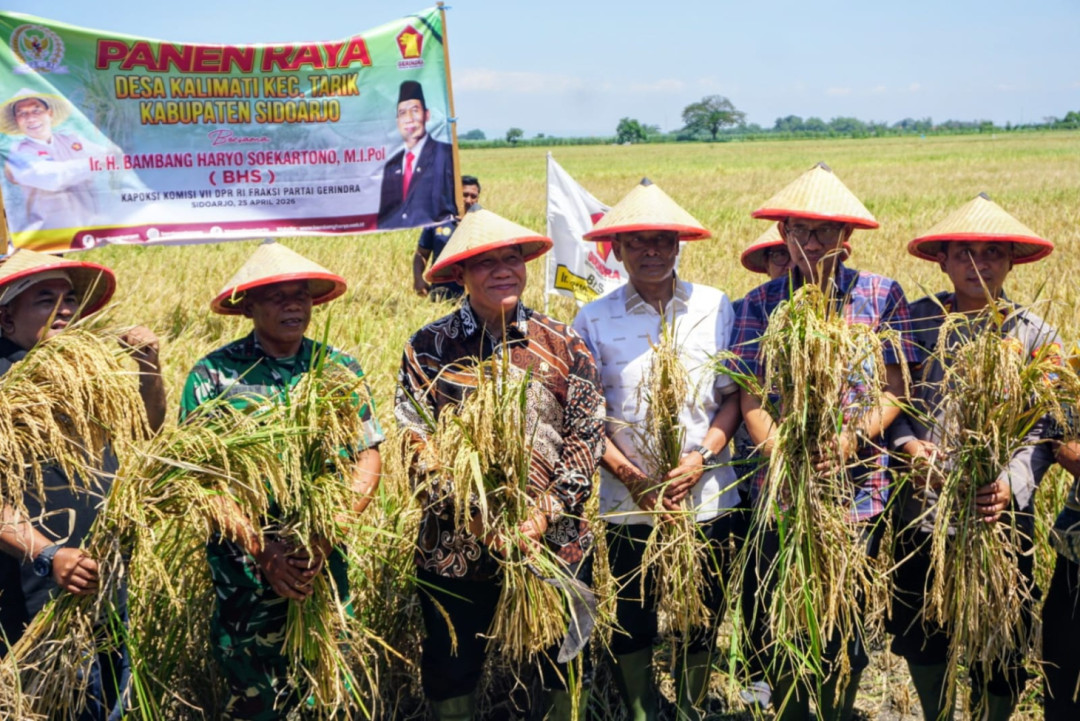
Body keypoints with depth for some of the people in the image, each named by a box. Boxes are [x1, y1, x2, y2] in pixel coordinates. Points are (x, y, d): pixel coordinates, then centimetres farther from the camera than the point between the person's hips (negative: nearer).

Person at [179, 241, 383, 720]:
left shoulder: (340, 369, 2)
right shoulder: (213, 374, -6)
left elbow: (368, 458, 0)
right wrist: (263, 549, -18)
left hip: (326, 565, 2)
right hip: (243, 570, -2)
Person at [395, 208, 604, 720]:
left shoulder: (560, 342, 1)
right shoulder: (428, 348, -3)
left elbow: (588, 433, -2)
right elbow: (416, 444, -7)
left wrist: (548, 512, -13)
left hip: (556, 542, 1)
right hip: (456, 545, -1)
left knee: (559, 667, 15)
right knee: (451, 674, 13)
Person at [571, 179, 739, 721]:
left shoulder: (717, 309, 0)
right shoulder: (593, 320, -1)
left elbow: (735, 394, 1)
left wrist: (701, 459, -13)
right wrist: (626, 472, -14)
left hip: (706, 499, 1)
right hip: (626, 503, 0)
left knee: (701, 621, 14)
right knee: (629, 623, 11)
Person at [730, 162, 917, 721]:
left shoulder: (881, 295, -1)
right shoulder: (760, 303, 0)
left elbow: (894, 391, -3)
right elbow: (750, 400, -3)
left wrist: (852, 439, -19)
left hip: (857, 492, -1)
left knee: (843, 628, 12)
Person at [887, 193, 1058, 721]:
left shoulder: (1035, 337, -2)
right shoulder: (917, 320, 0)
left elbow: (1043, 431, -5)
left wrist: (1012, 485, -22)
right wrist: (908, 443, -16)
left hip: (1000, 520, -1)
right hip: (922, 514, 1)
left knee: (1000, 657, 8)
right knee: (922, 640, 16)